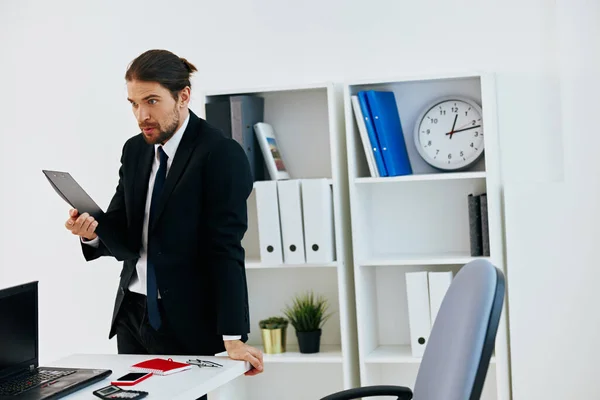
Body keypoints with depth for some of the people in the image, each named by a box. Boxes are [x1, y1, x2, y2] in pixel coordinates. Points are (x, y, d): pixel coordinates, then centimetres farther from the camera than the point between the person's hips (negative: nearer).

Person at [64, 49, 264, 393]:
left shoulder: (222, 154, -13)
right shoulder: (134, 150, 7)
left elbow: (225, 248, -18)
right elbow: (122, 235, 7)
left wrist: (233, 339, -21)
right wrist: (92, 231, -16)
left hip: (188, 323, -6)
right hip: (132, 314, 6)